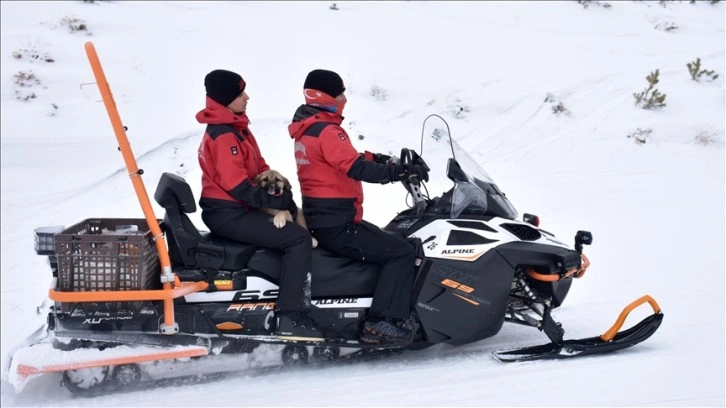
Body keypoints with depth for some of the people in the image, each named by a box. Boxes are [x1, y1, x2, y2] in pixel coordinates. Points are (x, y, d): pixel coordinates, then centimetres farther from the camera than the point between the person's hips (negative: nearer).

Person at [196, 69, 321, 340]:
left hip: (235, 209, 11)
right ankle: (290, 318, -23)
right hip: (229, 214, -11)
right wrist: (276, 200, -19)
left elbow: (257, 167, 17)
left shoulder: (235, 128, 14)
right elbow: (236, 185, -26)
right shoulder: (224, 136, -19)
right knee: (299, 239, -19)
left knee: (296, 221, 15)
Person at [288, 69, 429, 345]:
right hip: (336, 226, -11)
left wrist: (375, 158, 17)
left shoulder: (306, 129, 14)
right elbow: (357, 168, -28)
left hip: (321, 219, 11)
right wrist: (402, 172, -26)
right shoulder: (327, 131, -18)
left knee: (392, 242, 24)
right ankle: (381, 323, -18)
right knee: (402, 252, -13)